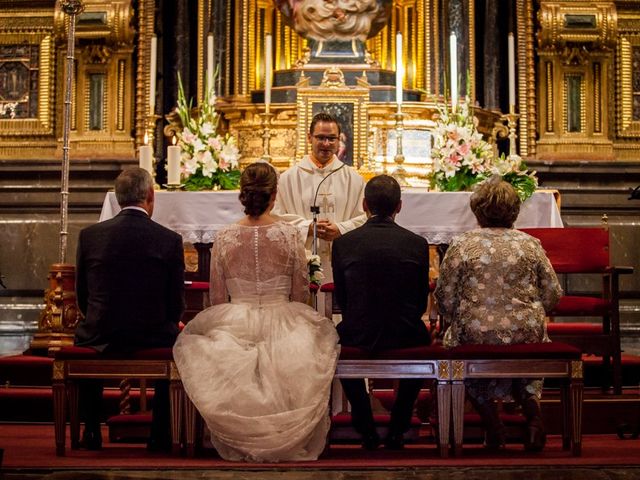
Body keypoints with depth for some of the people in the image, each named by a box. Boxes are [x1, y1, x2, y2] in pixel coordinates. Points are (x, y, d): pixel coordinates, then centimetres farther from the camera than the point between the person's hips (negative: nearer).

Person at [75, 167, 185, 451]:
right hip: (153, 339, -1)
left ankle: (92, 432, 34)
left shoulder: (89, 235, -4)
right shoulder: (170, 240, -8)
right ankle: (160, 434, 27)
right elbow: (176, 306, -3)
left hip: (101, 338, 2)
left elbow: (82, 299, 5)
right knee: (176, 340, 30)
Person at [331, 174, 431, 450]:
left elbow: (342, 301, 3)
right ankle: (397, 430, 31)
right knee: (422, 337, 34)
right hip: (404, 337, 0)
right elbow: (421, 303, 3)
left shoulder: (343, 244, -7)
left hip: (359, 337, 0)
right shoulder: (418, 244, -5)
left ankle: (366, 430, 33)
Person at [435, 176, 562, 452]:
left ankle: (492, 423, 20)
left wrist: (457, 324, 18)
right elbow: (553, 294, 6)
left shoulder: (461, 245, -3)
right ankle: (532, 411, 12)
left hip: (475, 336, -2)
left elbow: (445, 298, -2)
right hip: (527, 336, 2)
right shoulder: (531, 244, 3)